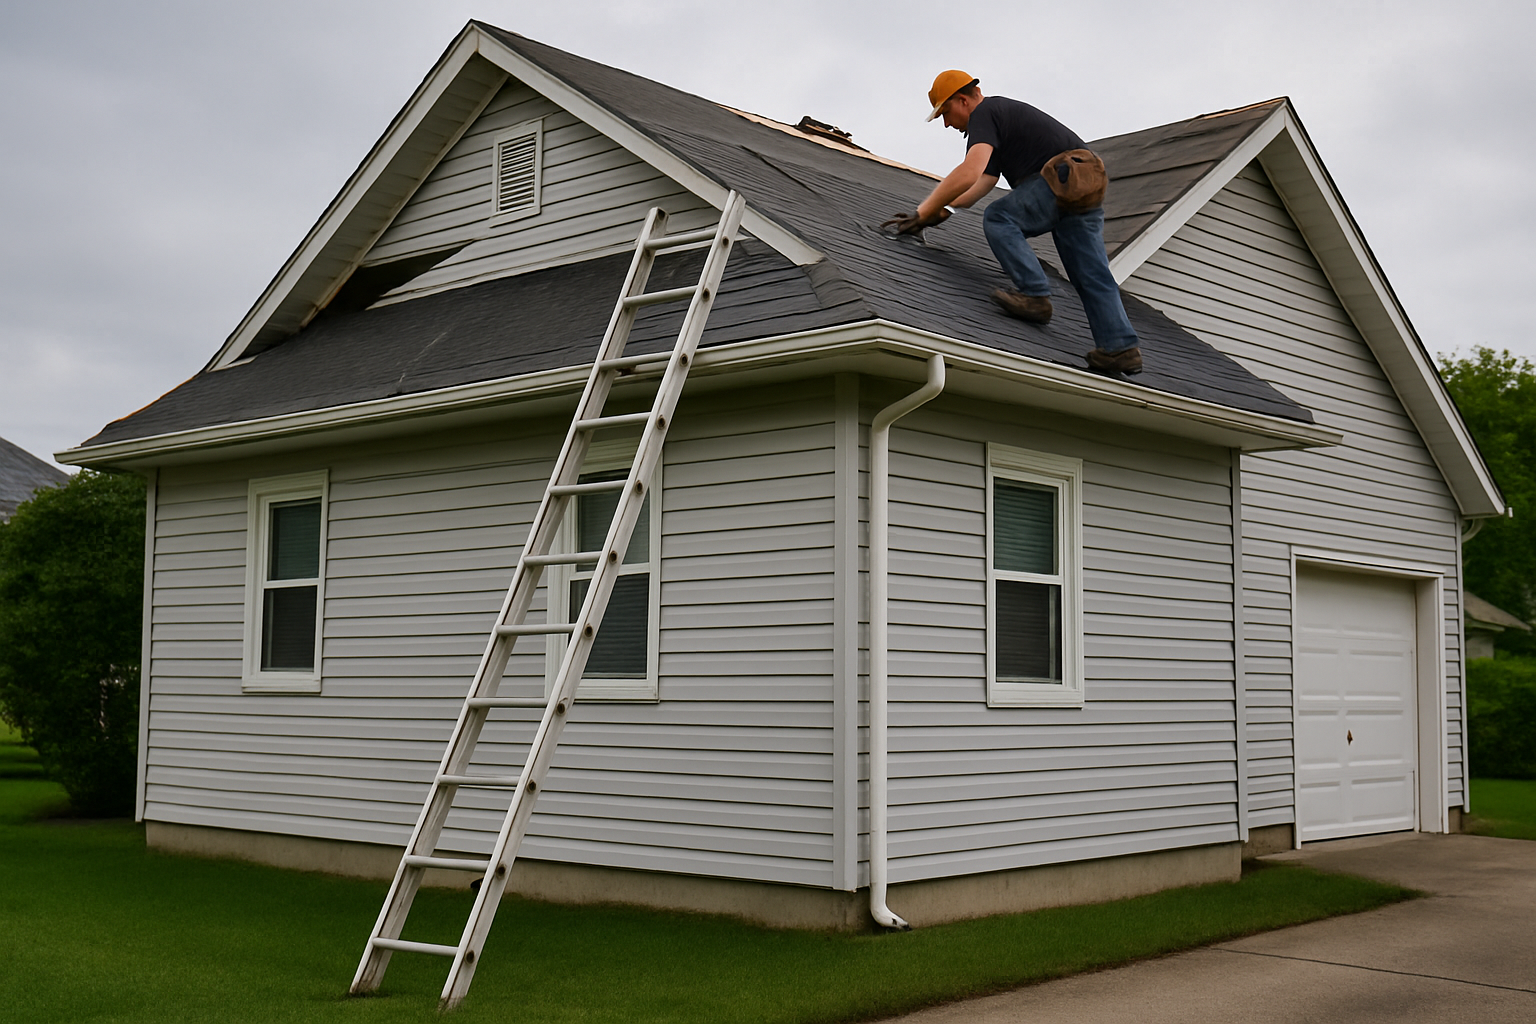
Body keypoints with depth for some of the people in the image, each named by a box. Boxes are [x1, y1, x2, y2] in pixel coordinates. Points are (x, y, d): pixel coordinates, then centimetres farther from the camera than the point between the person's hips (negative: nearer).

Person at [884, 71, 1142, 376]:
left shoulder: (984, 114, -4)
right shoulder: (1002, 112, 29)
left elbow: (969, 173, -20)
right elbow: (981, 183, 27)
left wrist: (923, 213, -16)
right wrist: (939, 212, 21)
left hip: (1065, 176, -10)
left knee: (999, 219, -8)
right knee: (1091, 275, 5)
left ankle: (1035, 295, -16)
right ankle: (1122, 347, -2)